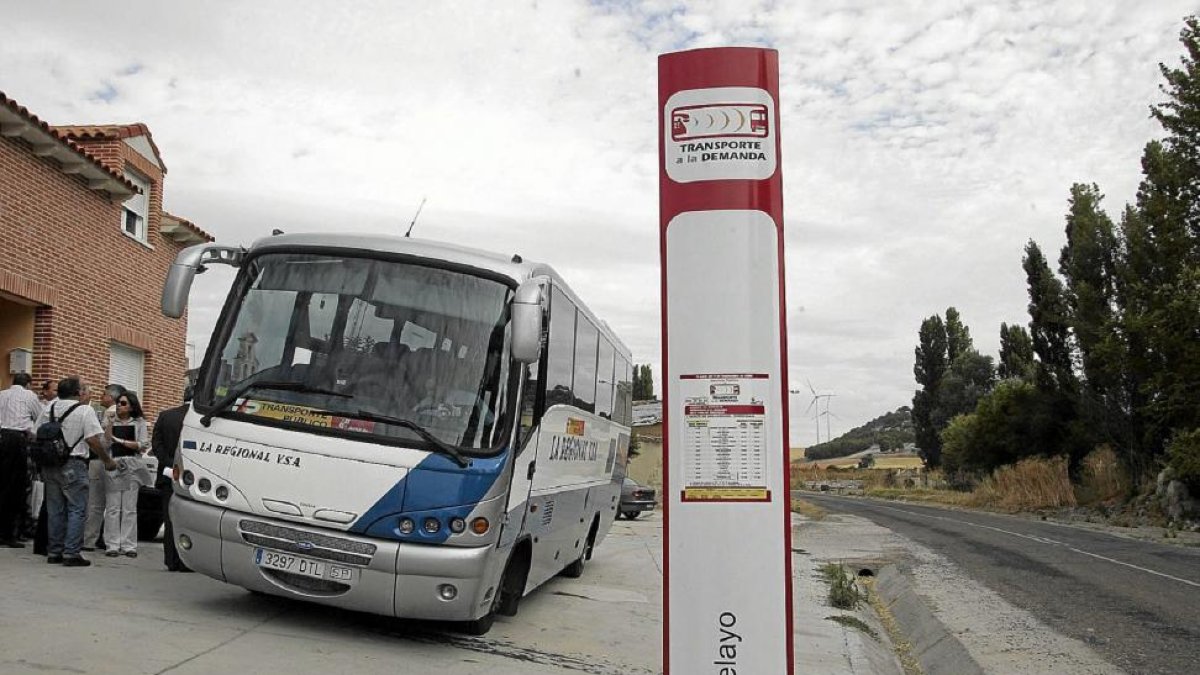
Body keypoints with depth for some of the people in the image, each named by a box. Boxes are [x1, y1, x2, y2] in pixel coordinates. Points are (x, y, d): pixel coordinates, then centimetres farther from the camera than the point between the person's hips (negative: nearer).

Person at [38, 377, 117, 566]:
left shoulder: (48, 409, 9)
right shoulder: (84, 411, -9)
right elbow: (93, 440, -14)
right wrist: (108, 461, -5)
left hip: (50, 465, 6)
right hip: (72, 465, -6)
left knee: (54, 510, 13)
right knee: (77, 510, -1)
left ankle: (54, 552, 18)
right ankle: (71, 553, -5)